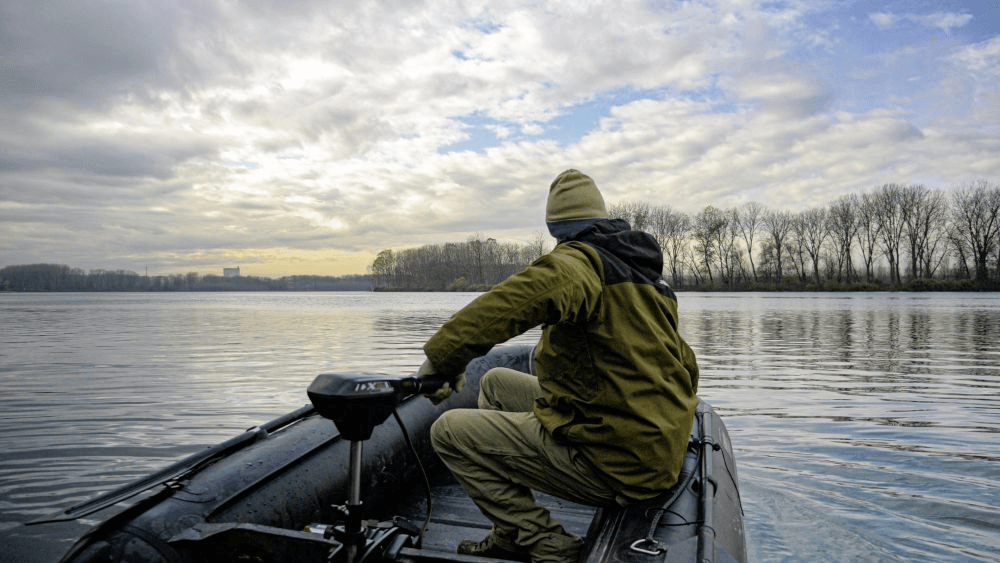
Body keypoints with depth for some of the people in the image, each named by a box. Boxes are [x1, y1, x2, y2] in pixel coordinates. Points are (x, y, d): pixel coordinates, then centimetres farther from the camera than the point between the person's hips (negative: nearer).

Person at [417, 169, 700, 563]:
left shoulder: (577, 262, -13)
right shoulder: (649, 276, 15)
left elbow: (505, 304, -33)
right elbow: (687, 368, 21)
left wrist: (441, 356, -22)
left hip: (612, 464, -10)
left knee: (450, 431, -4)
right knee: (495, 383, 20)